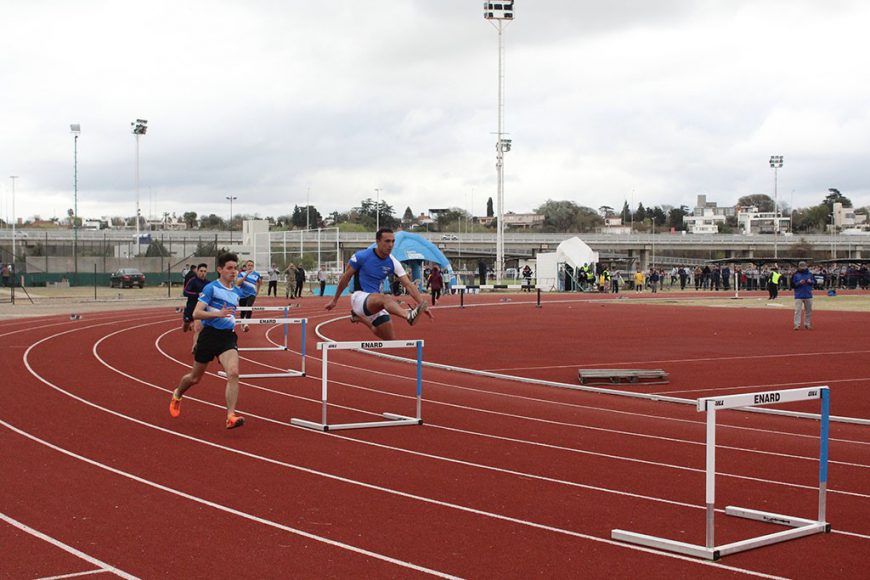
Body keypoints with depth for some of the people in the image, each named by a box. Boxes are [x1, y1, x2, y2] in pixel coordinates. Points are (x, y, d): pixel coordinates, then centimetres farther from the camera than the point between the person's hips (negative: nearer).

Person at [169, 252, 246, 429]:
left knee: (233, 373, -20)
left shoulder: (237, 291, 11)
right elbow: (196, 314, -17)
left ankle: (231, 416, -23)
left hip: (228, 336, 4)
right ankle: (177, 395, 46)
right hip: (210, 335, -4)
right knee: (195, 377, 14)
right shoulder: (211, 288, -9)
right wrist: (218, 314, -28)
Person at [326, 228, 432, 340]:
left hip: (376, 303, 6)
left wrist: (423, 304, -23)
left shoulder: (393, 263, -2)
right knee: (386, 299, -37)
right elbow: (345, 278, 1)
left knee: (390, 338, 10)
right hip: (359, 296, -6)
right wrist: (334, 300, 9)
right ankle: (409, 315, -70)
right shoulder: (361, 256, -11)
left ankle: (360, 318, 34)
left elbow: (408, 285, -10)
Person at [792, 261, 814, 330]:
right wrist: (799, 283, -19)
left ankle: (807, 324, 20)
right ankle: (797, 325, -7)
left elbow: (815, 281, 12)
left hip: (808, 295, 3)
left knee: (808, 310, 9)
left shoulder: (810, 274, 7)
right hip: (799, 296, -3)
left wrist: (811, 281, -9)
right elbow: (792, 285, -5)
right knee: (797, 310, -9)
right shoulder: (795, 275, -2)